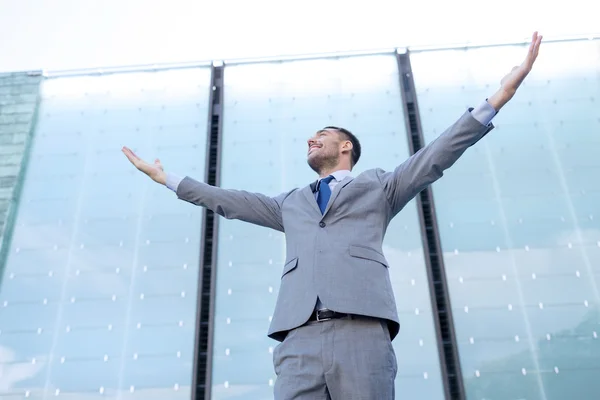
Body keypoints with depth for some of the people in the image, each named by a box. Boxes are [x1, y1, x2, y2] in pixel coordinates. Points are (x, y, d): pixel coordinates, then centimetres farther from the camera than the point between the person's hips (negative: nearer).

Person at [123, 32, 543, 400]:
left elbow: (434, 157, 13)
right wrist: (165, 177, 39)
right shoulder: (290, 204, 32)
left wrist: (497, 98, 6)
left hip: (362, 332, -2)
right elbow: (227, 200, 35)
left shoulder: (378, 185, 23)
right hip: (299, 338, 3)